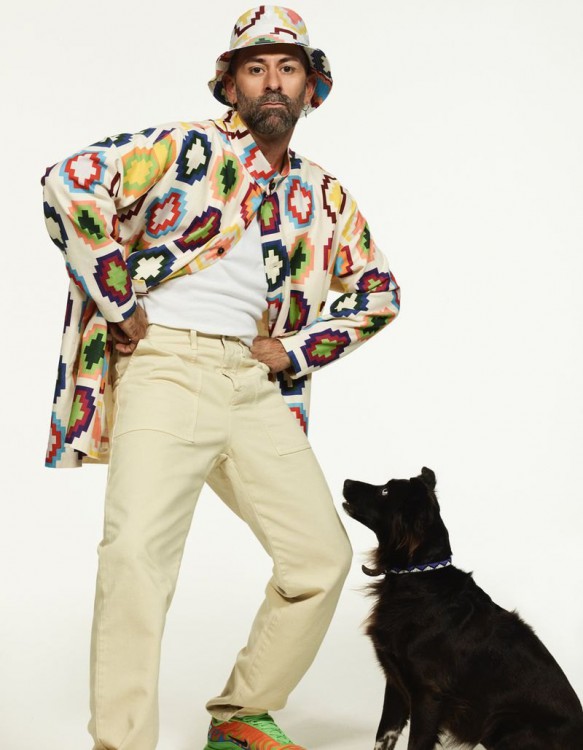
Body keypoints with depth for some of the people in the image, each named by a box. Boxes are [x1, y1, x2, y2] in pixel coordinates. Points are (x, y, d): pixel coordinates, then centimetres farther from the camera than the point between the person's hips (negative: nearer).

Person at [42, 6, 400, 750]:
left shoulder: (325, 198, 16)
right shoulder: (187, 147, 1)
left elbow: (377, 291, 24)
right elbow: (70, 181, -10)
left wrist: (295, 350, 10)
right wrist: (116, 299, -11)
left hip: (255, 385, 6)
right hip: (164, 367, -5)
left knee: (323, 554, 3)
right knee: (138, 550, -22)